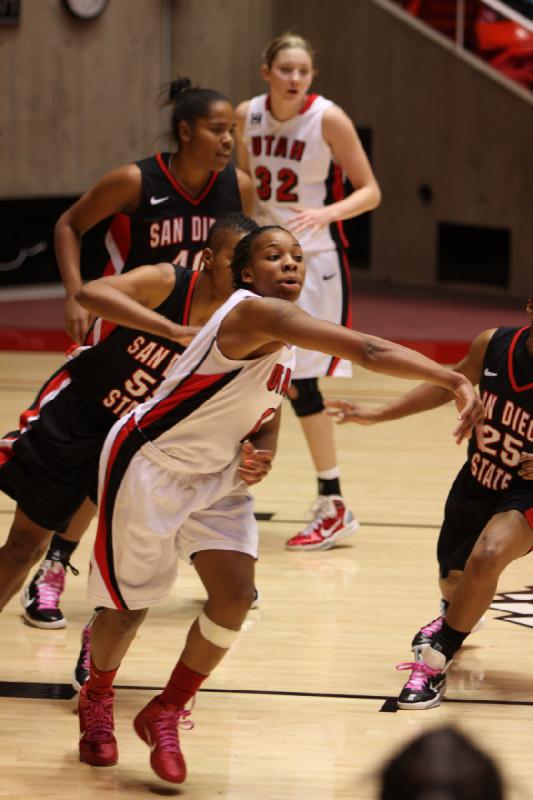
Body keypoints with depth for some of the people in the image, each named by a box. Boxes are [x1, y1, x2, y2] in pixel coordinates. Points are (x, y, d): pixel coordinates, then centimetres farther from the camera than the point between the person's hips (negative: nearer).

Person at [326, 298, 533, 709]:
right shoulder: (493, 345, -14)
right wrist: (379, 414, 8)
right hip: (477, 481, 5)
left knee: (487, 555, -33)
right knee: (454, 582, 22)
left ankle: (435, 664, -15)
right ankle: (456, 617, 63)